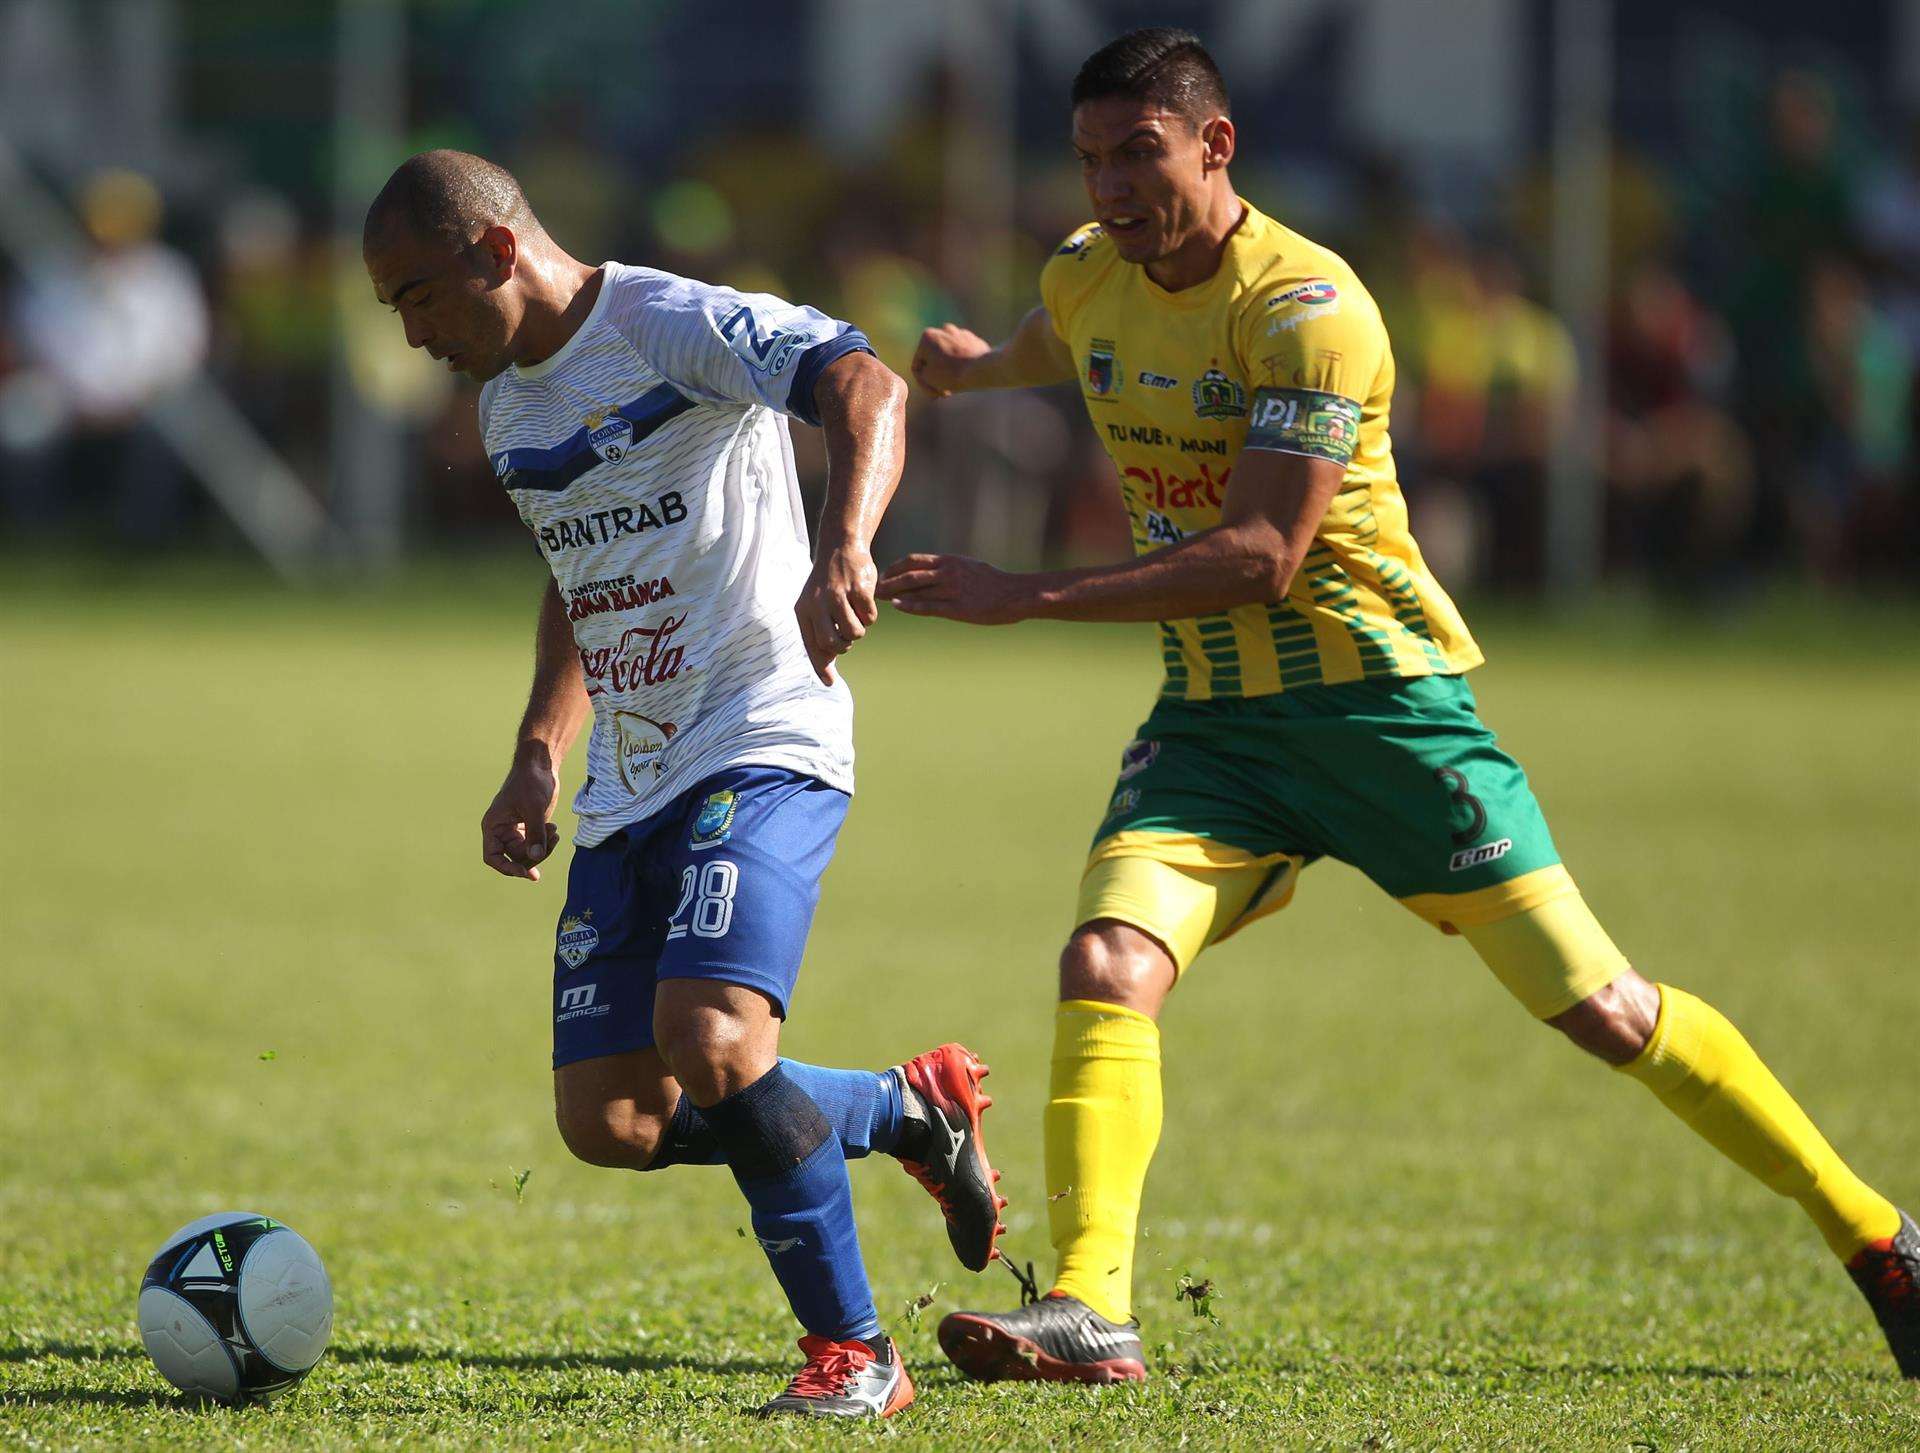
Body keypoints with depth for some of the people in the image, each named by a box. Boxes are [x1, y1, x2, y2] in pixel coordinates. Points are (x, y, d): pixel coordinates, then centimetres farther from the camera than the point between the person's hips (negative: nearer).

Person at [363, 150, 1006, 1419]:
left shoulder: (671, 326, -12)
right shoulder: (509, 401, 16)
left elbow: (866, 385, -26)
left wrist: (845, 549, -43)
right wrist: (539, 758, 20)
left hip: (762, 751, -9)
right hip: (627, 787, 9)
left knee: (708, 1040, -27)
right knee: (609, 1118, 1)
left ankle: (854, 1352, -12)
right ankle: (912, 1109, 21)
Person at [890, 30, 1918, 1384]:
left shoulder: (1308, 308, -20)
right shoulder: (1087, 280, 3)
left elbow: (1261, 559, -26)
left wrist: (1025, 598, -27)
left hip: (1379, 698, -6)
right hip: (1212, 716, 6)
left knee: (1598, 1005, -3)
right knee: (1106, 967, -20)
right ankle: (1088, 1311, -25)